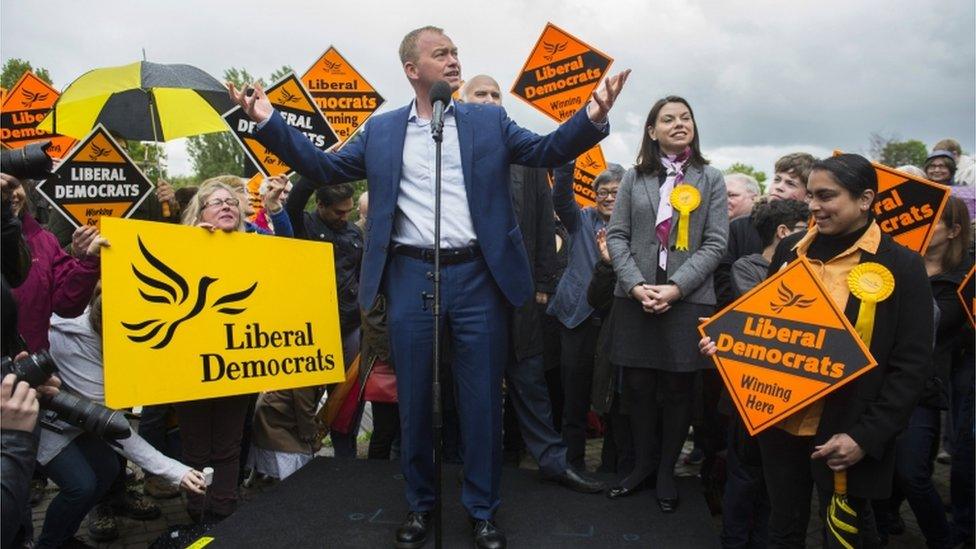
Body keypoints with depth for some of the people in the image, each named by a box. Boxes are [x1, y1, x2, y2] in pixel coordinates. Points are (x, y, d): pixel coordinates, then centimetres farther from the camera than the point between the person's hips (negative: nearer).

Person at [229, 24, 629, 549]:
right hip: (410, 278, 1)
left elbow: (548, 150, 2)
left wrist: (592, 117, -16)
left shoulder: (489, 121, 8)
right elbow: (323, 167, 10)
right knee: (413, 399, 12)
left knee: (482, 399, 7)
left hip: (477, 277, 0)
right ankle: (419, 504, 31)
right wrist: (269, 122, 1)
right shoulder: (381, 130, 9)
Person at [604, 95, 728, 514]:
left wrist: (676, 287, -14)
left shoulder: (710, 179, 5)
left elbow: (715, 243, -2)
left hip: (688, 299, -1)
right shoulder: (634, 178, 9)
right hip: (635, 298, 1)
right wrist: (636, 284, -11)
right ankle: (642, 464, 25)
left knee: (677, 388, 4)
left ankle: (667, 472, 21)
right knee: (637, 385, 6)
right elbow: (616, 235, 3)